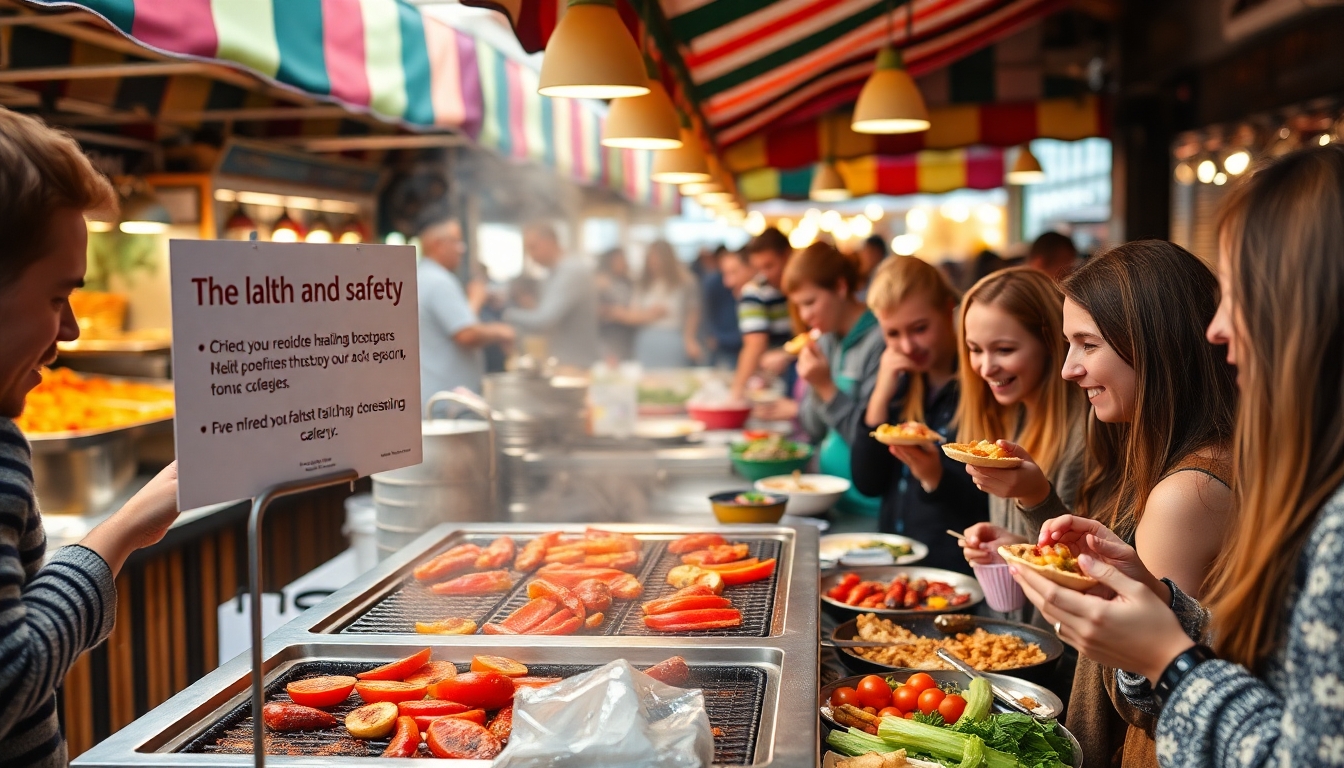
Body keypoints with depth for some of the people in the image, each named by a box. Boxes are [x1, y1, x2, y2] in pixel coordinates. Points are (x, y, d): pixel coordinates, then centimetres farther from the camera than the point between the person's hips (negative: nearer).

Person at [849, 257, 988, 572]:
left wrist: (935, 478, -25)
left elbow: (994, 506, -9)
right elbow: (867, 482, 3)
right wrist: (881, 396, -6)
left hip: (956, 569, -5)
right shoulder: (896, 376, 7)